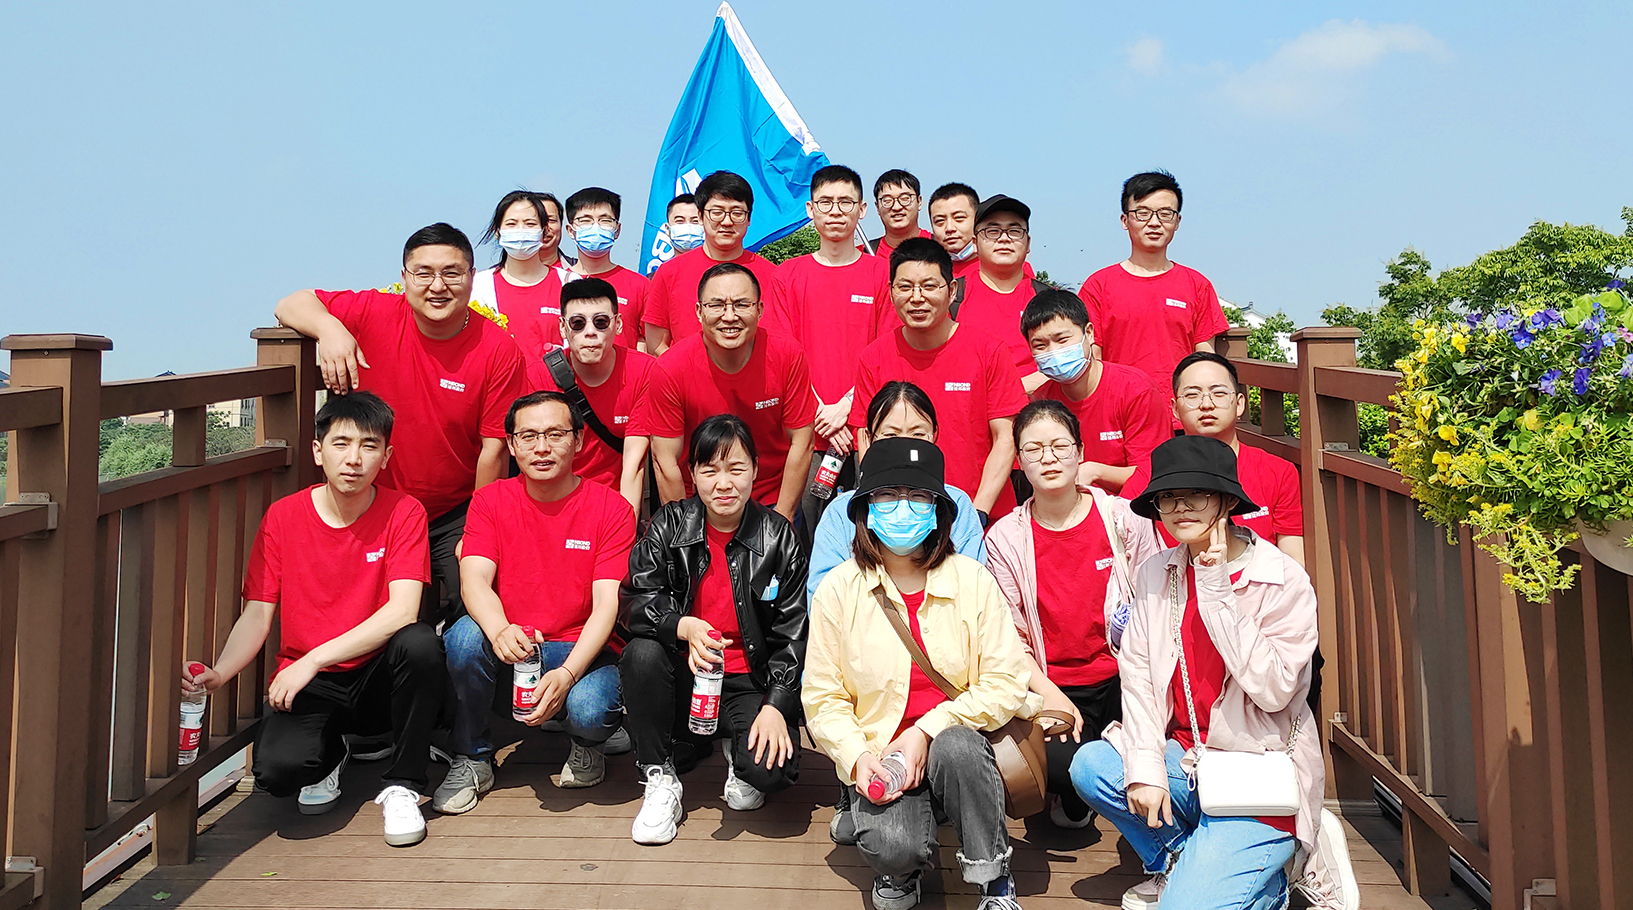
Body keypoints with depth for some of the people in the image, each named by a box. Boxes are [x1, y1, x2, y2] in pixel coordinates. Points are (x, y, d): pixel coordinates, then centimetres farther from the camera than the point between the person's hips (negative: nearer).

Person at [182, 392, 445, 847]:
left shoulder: (403, 513, -7)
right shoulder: (283, 516, 0)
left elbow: (402, 611, -19)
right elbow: (257, 616, 0)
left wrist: (312, 660, -24)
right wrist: (217, 674, -19)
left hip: (377, 679, -1)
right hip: (307, 687, 1)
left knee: (419, 643, -35)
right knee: (277, 769, -30)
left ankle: (401, 785, -13)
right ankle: (329, 755, 11)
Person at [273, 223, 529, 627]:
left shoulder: (498, 350, -10)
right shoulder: (374, 314, -6)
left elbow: (493, 448, -8)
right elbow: (290, 304, 3)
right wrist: (327, 327, -20)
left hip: (458, 515, -1)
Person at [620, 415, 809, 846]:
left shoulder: (778, 538, -4)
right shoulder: (670, 525, -1)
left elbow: (794, 631, -5)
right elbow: (635, 597, -7)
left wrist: (776, 705, -16)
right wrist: (684, 627, -27)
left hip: (749, 681, -1)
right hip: (683, 674, 1)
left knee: (772, 769, -27)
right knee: (642, 653, -31)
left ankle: (736, 753, 14)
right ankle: (659, 778, -9)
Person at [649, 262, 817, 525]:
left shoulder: (786, 355, -14)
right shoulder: (671, 368, -16)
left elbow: (801, 444, -8)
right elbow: (665, 462, -12)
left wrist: (782, 520, -9)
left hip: (773, 502, 0)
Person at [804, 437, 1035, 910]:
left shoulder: (974, 582, -2)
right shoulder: (838, 590, -2)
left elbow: (1005, 686, -5)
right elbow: (823, 698, 1)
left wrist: (928, 730, -17)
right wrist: (858, 756, -16)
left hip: (957, 741, 1)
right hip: (880, 752, 0)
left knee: (956, 745, -35)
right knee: (893, 847, -28)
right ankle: (904, 869, 12)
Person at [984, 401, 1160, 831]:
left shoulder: (1124, 518, 1)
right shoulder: (1005, 538, 0)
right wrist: (1050, 696, -16)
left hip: (1123, 679, 1)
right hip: (1051, 686, -1)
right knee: (1058, 760, -31)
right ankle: (1072, 798, 9)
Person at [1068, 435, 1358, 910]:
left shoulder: (1284, 580, -11)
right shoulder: (1157, 573, 2)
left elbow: (1274, 691, -21)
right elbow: (1137, 676, -1)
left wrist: (1216, 593, -22)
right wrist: (1145, 764, -14)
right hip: (1185, 760, 6)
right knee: (1091, 766, -19)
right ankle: (1186, 862, 5)